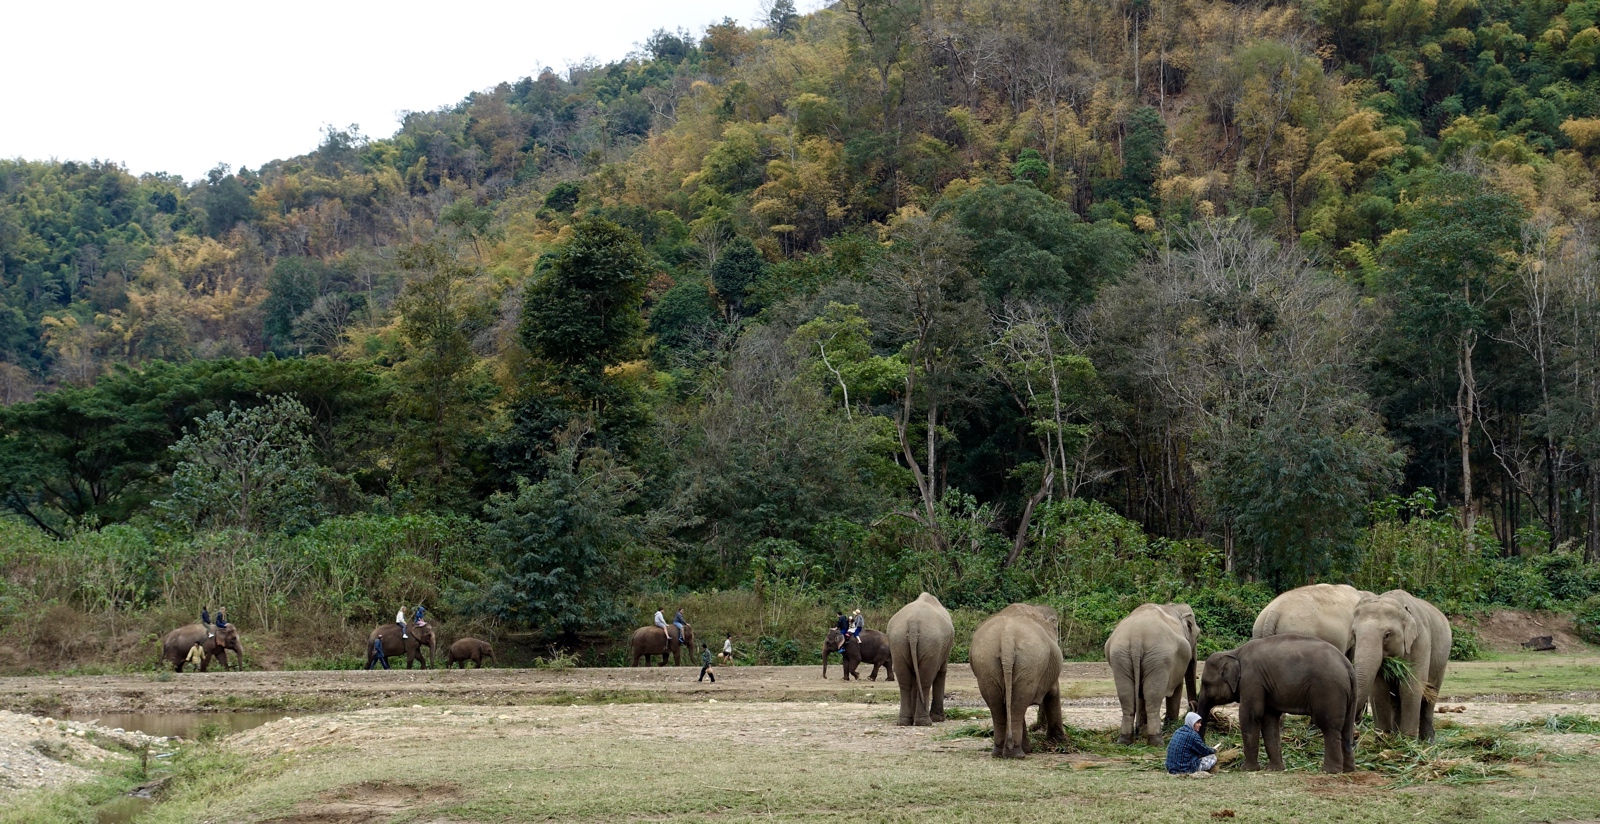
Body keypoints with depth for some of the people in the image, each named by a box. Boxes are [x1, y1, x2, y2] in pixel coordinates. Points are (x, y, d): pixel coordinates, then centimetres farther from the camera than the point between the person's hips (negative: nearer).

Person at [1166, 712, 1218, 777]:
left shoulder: (1178, 732, 12)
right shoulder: (1192, 735, -15)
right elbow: (1204, 751, -4)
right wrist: (1213, 751, 18)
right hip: (1185, 769, -8)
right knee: (1212, 757, 2)